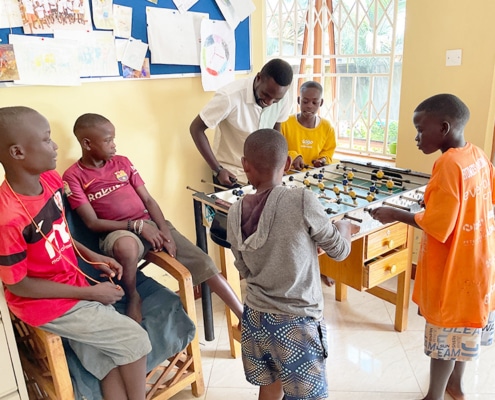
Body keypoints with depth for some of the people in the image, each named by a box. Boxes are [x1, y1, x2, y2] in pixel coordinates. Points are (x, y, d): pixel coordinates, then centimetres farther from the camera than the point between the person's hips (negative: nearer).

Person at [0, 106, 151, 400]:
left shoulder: (50, 179, -6)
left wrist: (92, 256, 0)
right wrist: (90, 293, -17)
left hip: (74, 287, 6)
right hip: (48, 304, -6)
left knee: (111, 362, 2)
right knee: (135, 340, -6)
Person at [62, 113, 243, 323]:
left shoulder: (122, 162, 9)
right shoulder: (73, 176, -3)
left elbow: (148, 200, 7)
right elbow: (93, 222, -9)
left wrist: (165, 231, -8)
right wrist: (136, 225, -18)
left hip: (150, 224, 4)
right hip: (117, 232, -4)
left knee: (203, 262, -9)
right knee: (127, 245, -42)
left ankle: (244, 317, -2)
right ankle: (132, 297, -13)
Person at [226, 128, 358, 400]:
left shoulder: (235, 214, -7)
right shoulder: (302, 201, -20)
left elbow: (245, 269, 5)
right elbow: (339, 251, -6)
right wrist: (344, 228, 14)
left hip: (255, 317, 5)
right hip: (296, 323, -4)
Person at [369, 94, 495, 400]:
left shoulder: (448, 165, -26)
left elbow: (437, 226, -26)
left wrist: (397, 214, -15)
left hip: (453, 266, -8)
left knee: (444, 331, 7)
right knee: (462, 325, 23)